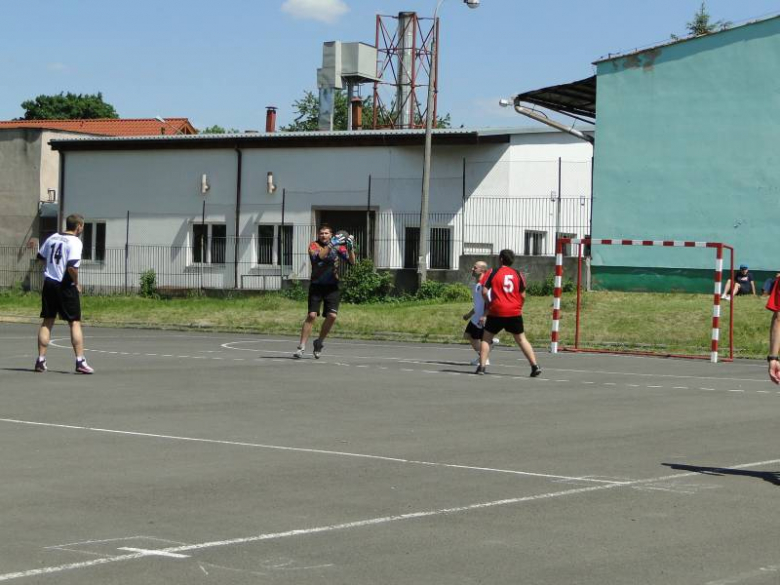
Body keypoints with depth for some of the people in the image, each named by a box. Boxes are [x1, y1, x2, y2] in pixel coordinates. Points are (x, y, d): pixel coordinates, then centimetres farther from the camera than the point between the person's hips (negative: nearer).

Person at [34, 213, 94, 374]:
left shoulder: (53, 238, 8)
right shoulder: (75, 242, -12)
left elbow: (40, 256, 20)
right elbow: (72, 266, -23)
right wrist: (76, 283, -9)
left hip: (49, 283, 6)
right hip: (65, 286, -6)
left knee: (47, 322, 11)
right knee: (75, 323, 0)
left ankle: (41, 361, 11)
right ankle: (80, 362, -4)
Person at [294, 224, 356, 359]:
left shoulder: (338, 246, 3)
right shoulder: (314, 245, -3)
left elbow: (352, 262, -4)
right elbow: (317, 257, -25)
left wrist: (351, 248, -21)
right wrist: (331, 245, -34)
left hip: (332, 287, 2)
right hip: (316, 286, -2)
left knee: (332, 316, -10)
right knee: (312, 315, -10)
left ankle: (319, 342, 13)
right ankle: (301, 347, -5)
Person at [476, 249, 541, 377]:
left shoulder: (492, 273, -1)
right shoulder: (518, 274, 6)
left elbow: (484, 291, -8)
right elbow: (523, 295, 6)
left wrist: (488, 303, 8)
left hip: (497, 312, -2)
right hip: (514, 313, 3)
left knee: (486, 338, 10)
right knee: (521, 339, 10)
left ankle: (481, 366, 1)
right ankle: (535, 366, 3)